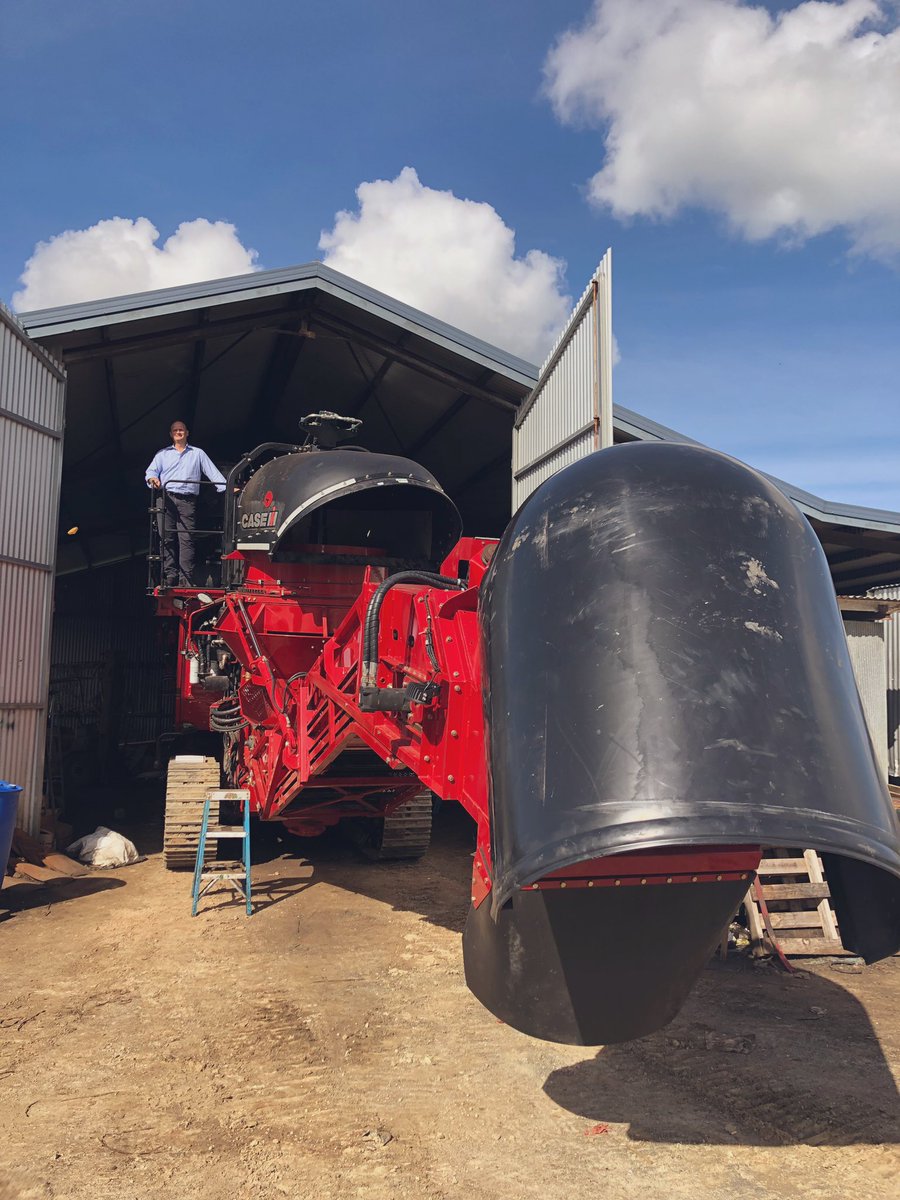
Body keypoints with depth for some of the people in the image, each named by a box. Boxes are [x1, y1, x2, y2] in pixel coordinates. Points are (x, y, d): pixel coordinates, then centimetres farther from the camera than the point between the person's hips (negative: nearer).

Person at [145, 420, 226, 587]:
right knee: (167, 538, -5)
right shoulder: (163, 454, 22)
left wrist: (227, 488, 0)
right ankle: (170, 576, -4)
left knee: (186, 539, -10)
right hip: (166, 499, 2)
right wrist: (153, 478, -12)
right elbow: (151, 471, 12)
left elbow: (213, 473, 12)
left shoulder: (198, 454, 20)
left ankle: (186, 579, -14)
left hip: (187, 501, -1)